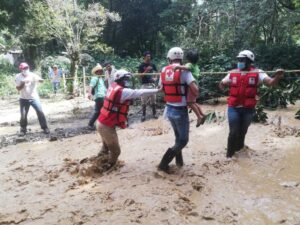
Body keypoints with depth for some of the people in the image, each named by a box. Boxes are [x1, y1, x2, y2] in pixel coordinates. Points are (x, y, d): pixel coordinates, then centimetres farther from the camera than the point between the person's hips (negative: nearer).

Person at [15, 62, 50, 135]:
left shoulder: (33, 75, -7)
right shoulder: (18, 77, -4)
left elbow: (41, 80, -22)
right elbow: (18, 88, -9)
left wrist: (38, 79, -44)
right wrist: (22, 83, -26)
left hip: (34, 98, 0)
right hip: (24, 99, 1)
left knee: (40, 112, -5)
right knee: (23, 115, 3)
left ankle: (44, 127, 5)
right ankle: (23, 129, 20)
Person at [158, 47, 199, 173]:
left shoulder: (164, 71, 3)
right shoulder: (184, 70, -14)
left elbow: (161, 88, 15)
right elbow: (195, 90, -20)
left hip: (169, 109, 6)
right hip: (180, 110, -6)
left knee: (178, 136, 25)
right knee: (183, 140, 7)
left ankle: (179, 160, 33)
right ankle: (163, 164, 2)